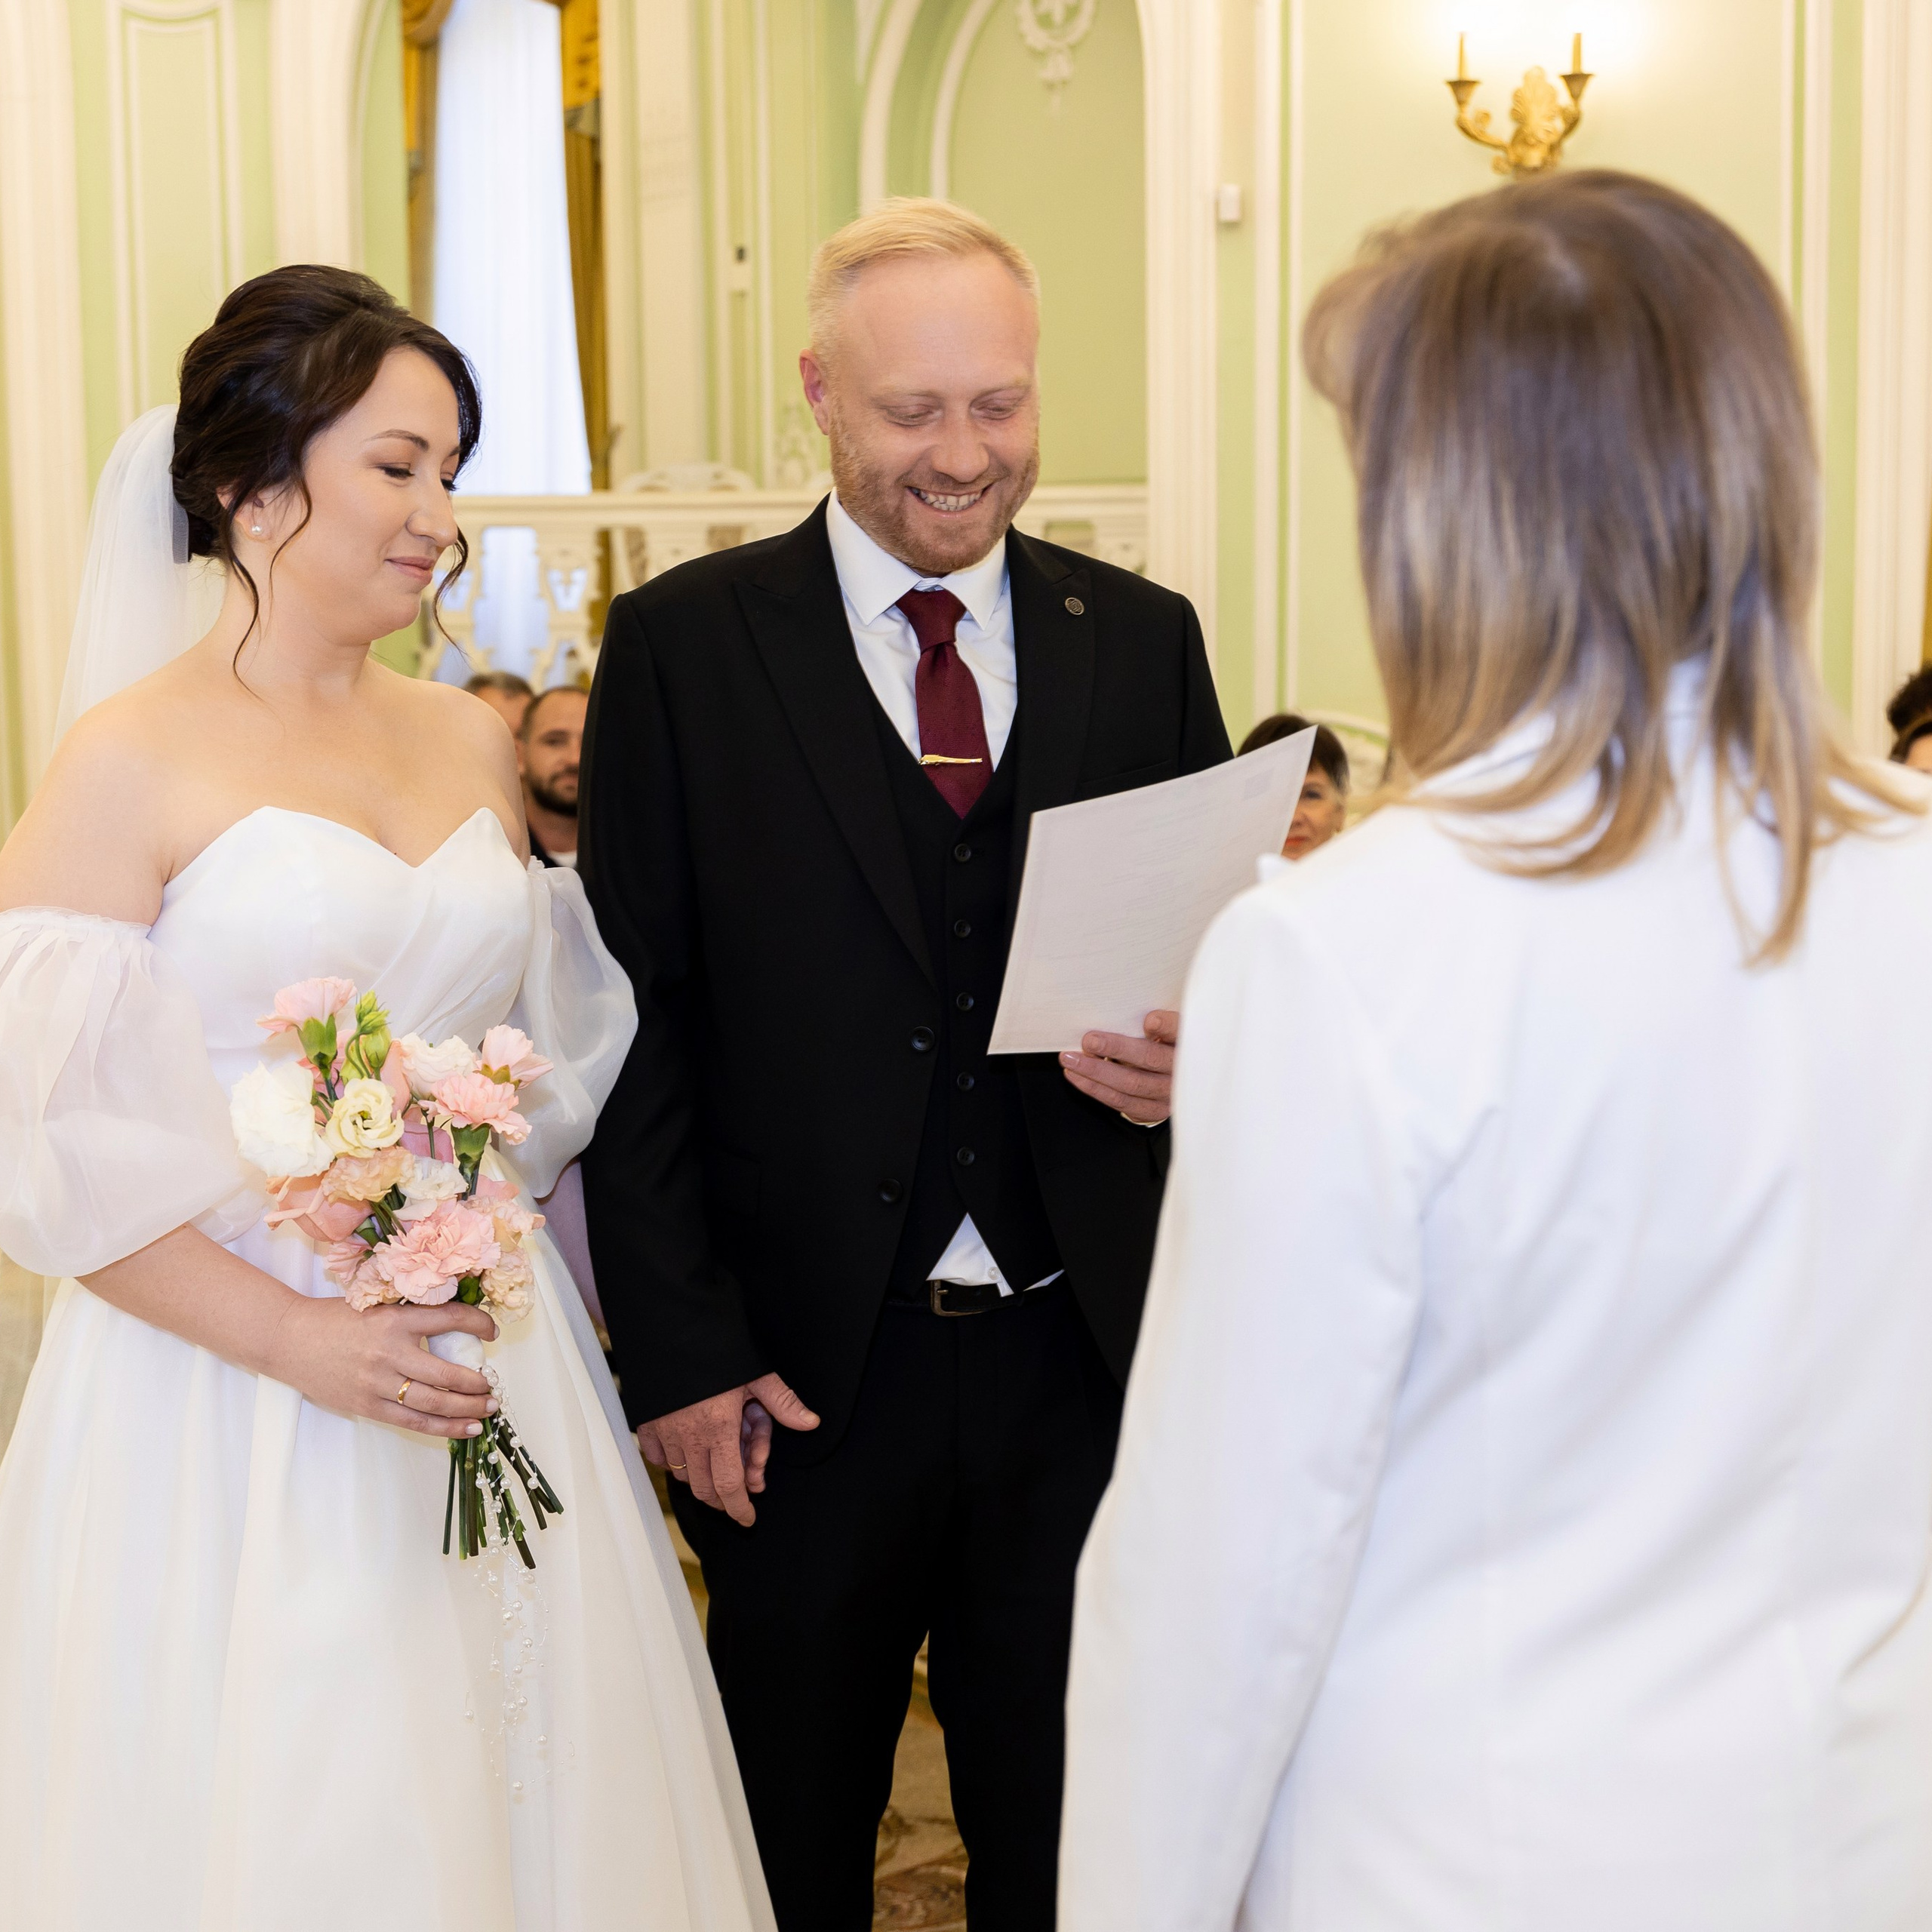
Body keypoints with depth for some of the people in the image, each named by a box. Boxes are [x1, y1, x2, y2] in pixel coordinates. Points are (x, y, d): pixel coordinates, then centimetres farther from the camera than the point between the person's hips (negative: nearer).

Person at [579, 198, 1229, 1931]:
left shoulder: (1143, 640, 5)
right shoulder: (684, 645, -3)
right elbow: (635, 1020, -5)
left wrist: (1192, 1056, -12)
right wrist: (679, 1349, -9)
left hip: (1080, 1354, 2)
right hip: (802, 1375, -2)